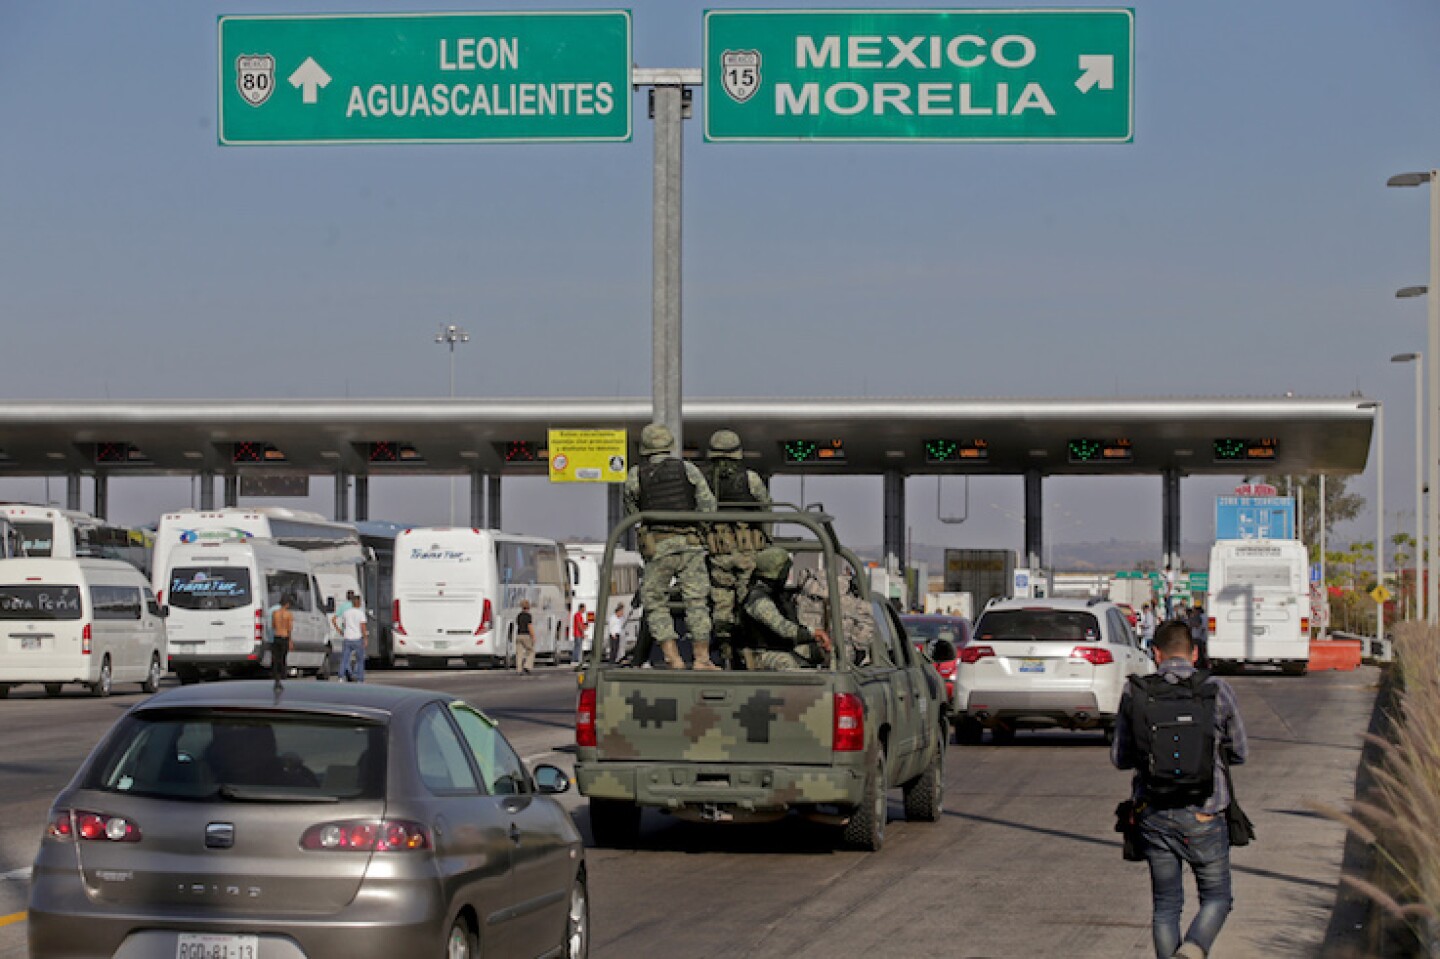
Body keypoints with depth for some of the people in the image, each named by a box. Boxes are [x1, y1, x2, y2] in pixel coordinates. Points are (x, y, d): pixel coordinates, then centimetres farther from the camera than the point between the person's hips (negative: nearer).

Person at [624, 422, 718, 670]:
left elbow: (632, 513, 14)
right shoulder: (687, 469, 6)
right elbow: (708, 504, 2)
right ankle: (702, 658, 2)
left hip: (657, 548, -1)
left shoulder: (635, 477, 4)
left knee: (655, 604, 8)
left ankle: (674, 659, -2)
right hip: (690, 544, 1)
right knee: (696, 602, 6)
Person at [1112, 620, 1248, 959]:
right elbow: (1239, 752, 4)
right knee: (1216, 898, 13)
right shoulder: (1217, 691, -7)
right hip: (1203, 817, -2)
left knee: (1166, 905, 14)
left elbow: (1119, 758, 4)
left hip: (1154, 816, 2)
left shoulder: (1134, 693, -3)